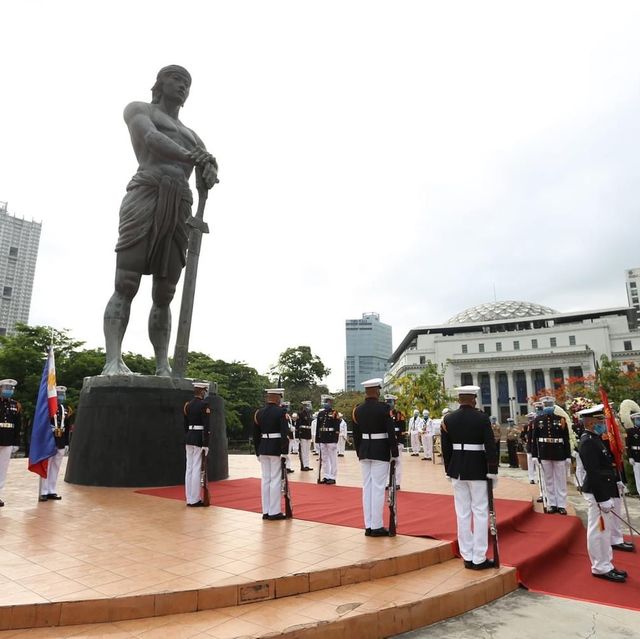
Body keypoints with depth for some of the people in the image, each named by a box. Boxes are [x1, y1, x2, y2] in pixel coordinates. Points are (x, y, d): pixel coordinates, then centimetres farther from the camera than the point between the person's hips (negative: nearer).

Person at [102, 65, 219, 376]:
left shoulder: (192, 135, 33)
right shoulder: (139, 109, 19)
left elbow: (209, 166, 15)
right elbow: (150, 137, -5)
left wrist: (209, 172, -12)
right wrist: (189, 156, -24)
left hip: (181, 206, 5)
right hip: (146, 193, -4)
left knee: (164, 295, -2)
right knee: (125, 285, -15)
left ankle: (163, 368, -5)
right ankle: (113, 361, -21)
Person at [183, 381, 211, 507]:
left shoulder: (187, 405, 10)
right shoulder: (204, 404, -12)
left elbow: (185, 425, 15)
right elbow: (206, 426, -16)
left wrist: (187, 441, 21)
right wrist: (206, 444, -15)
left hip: (189, 438, 7)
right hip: (199, 439, -7)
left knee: (189, 468, 10)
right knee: (197, 469, -3)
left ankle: (189, 499, 17)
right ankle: (195, 500, 2)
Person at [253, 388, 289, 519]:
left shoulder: (258, 412, 7)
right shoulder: (281, 412, -10)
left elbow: (255, 434, 10)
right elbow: (285, 433, -16)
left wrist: (258, 452, 17)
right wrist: (284, 452, -14)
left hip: (263, 449, 6)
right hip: (276, 449, -6)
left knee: (265, 479, 11)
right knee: (276, 480, 0)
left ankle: (266, 511, 17)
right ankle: (274, 512, 5)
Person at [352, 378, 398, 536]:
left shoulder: (357, 410, 3)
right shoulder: (383, 408, -13)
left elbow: (356, 434, 9)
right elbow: (391, 432, -12)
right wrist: (395, 453, -4)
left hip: (364, 451, 5)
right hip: (380, 452, -5)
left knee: (367, 487, 10)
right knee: (378, 488, 0)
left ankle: (368, 526, 16)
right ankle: (377, 526, 5)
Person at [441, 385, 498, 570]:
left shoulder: (448, 419, 0)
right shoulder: (482, 418, -10)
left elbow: (445, 448, 4)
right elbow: (490, 446, -12)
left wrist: (449, 471, 13)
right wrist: (493, 471, -5)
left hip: (457, 470, 4)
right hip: (478, 470, -3)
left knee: (463, 513, 10)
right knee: (480, 513, 5)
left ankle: (467, 557, 18)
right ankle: (479, 559, 9)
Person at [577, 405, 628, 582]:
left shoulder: (595, 439, 12)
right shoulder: (588, 442, -21)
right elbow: (593, 473, -24)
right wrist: (603, 499, -23)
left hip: (603, 491, 10)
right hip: (597, 493, -10)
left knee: (604, 530, 18)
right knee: (599, 530, 1)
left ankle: (606, 565, 29)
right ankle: (601, 568, 12)